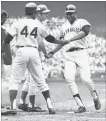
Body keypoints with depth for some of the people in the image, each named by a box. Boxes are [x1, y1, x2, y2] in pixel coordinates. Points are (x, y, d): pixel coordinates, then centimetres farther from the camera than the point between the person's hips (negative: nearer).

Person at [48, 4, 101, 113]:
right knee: (69, 78, -16)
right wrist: (53, 52, 17)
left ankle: (95, 98, 17)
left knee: (85, 78, -14)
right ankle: (81, 105, -16)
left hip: (81, 53, -4)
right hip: (69, 56, 4)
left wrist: (70, 39, -31)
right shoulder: (64, 27, 19)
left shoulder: (82, 22, 2)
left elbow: (85, 32, -20)